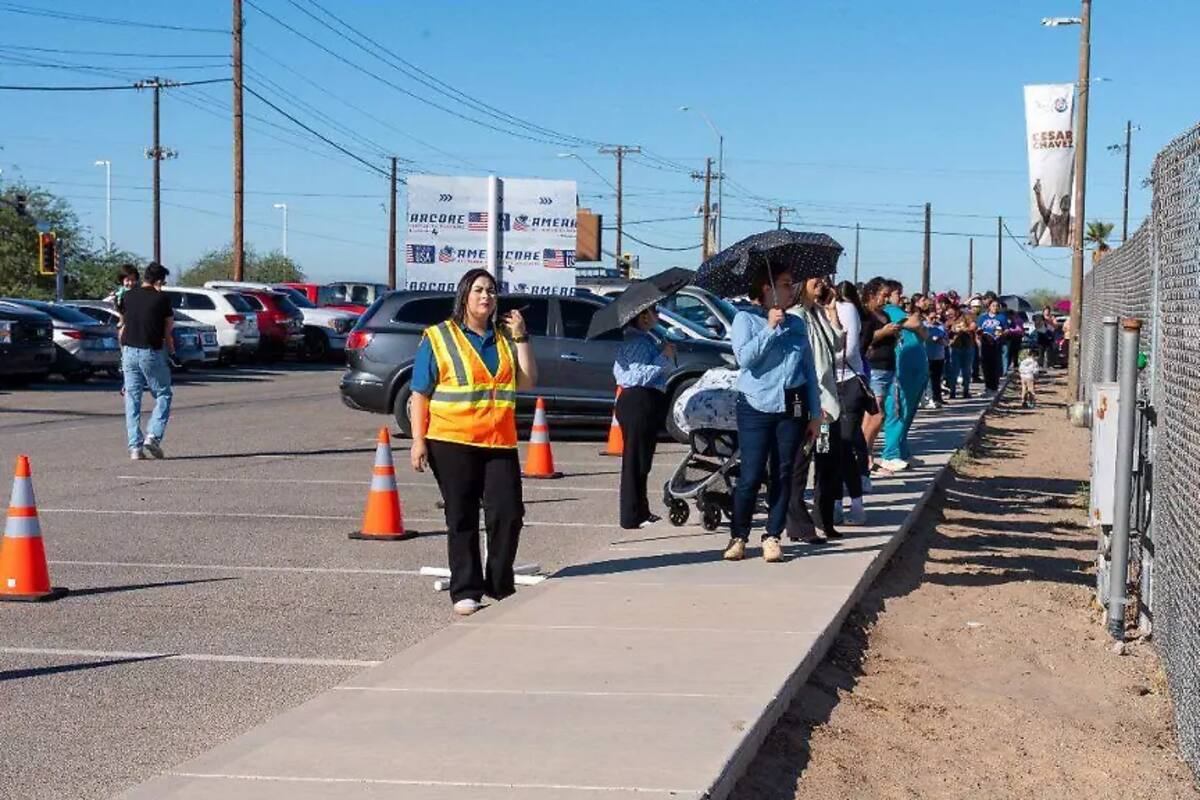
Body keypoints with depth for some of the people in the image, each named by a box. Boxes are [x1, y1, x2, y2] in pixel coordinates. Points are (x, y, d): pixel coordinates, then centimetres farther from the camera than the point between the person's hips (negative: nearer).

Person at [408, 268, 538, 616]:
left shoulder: (504, 338, 16)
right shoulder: (438, 337, 2)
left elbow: (527, 382, 7)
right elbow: (420, 393, -1)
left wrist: (520, 337, 1)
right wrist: (418, 440, -9)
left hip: (500, 443, 4)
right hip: (453, 443, -3)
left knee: (508, 513, -3)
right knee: (462, 518, 2)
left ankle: (500, 585, 13)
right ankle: (465, 591, 8)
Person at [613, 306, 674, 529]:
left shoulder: (643, 339, 16)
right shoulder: (637, 342, -16)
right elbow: (637, 376, -23)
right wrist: (664, 358, -17)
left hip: (644, 402, 11)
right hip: (640, 402, -11)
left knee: (640, 461, 16)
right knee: (635, 461, -6)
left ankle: (641, 513, 25)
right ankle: (632, 517, -2)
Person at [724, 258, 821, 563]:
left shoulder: (797, 324, 13)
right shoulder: (746, 319, 1)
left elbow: (809, 371, 14)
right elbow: (744, 356, -15)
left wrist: (815, 414, 10)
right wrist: (770, 328, -16)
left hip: (791, 407, 4)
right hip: (755, 407, -4)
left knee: (782, 474, 4)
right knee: (751, 475, -7)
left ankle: (772, 536, 13)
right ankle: (739, 536, 7)